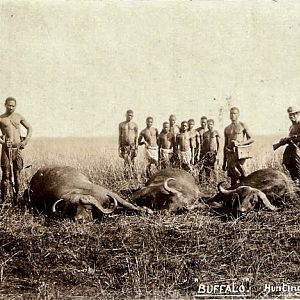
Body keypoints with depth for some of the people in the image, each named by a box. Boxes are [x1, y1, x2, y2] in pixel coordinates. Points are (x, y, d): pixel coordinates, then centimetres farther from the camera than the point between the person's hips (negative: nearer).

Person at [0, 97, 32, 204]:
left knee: (17, 174, 3)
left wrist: (26, 141, 6)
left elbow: (29, 128, 18)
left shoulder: (18, 117, 11)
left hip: (18, 148, 2)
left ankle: (16, 197, 9)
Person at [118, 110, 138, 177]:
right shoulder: (121, 124, 9)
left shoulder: (135, 125, 4)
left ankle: (131, 175, 13)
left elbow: (136, 137, 3)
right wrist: (119, 148, 6)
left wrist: (136, 148, -4)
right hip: (124, 145, 0)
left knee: (131, 162, 2)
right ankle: (128, 176, -15)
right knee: (126, 161, -11)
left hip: (132, 145, 0)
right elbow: (120, 136, 11)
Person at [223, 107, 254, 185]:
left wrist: (239, 143, -13)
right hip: (230, 153, 4)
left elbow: (251, 139, 2)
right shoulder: (227, 129, 18)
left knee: (234, 167, -28)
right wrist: (224, 162, 17)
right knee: (232, 177, 0)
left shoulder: (242, 125, 6)